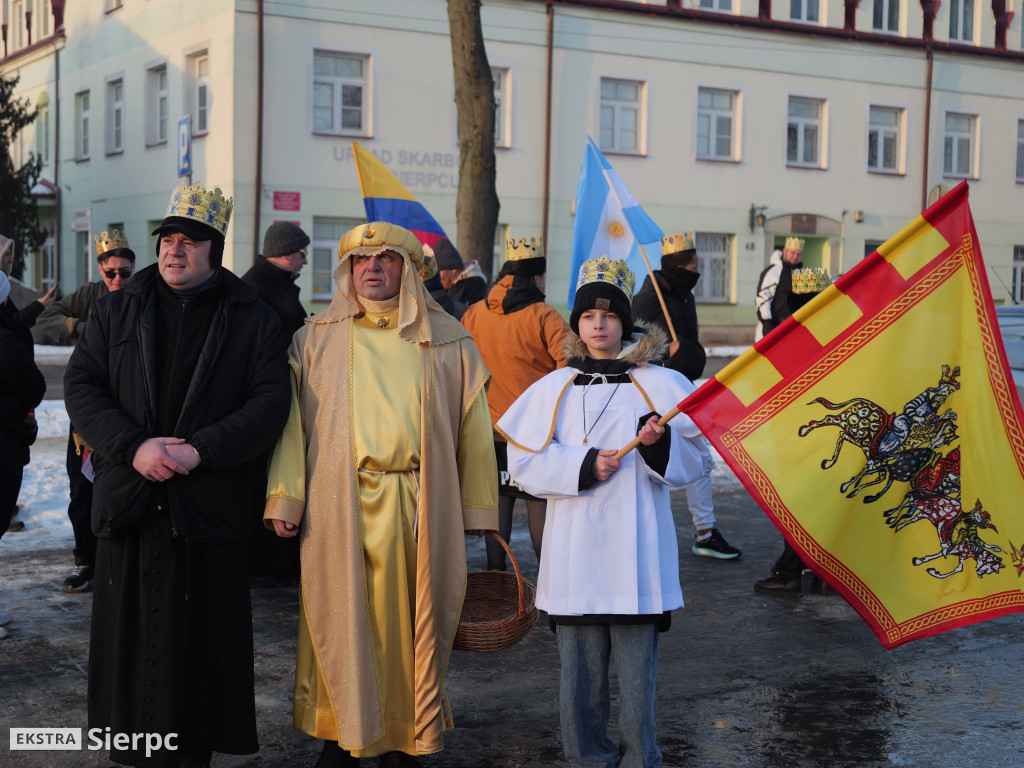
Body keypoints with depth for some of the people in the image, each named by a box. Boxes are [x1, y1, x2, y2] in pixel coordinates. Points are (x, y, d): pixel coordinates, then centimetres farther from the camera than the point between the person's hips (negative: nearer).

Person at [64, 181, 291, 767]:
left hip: (210, 508, -2)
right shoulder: (117, 311, 10)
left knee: (201, 646, 3)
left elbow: (271, 404, -4)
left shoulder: (253, 321, 4)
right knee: (130, 639, 7)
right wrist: (133, 446, -12)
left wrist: (199, 450, -15)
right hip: (129, 502, 2)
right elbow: (81, 386, 3)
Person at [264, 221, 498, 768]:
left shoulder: (446, 341, 9)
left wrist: (475, 510, 5)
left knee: (409, 623, 4)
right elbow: (292, 419, 6)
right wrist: (283, 498, -3)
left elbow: (472, 427, 9)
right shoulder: (316, 339, 9)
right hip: (339, 507, 0)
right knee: (341, 621, 3)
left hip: (418, 510, 0)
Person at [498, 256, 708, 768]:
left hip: (635, 548, -1)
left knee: (637, 662, 1)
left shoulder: (659, 385, 4)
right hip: (575, 550, 1)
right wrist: (583, 465, -10)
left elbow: (691, 464, 3)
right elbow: (524, 463, 2)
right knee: (579, 660, 6)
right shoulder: (554, 389, 8)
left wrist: (659, 444, -17)